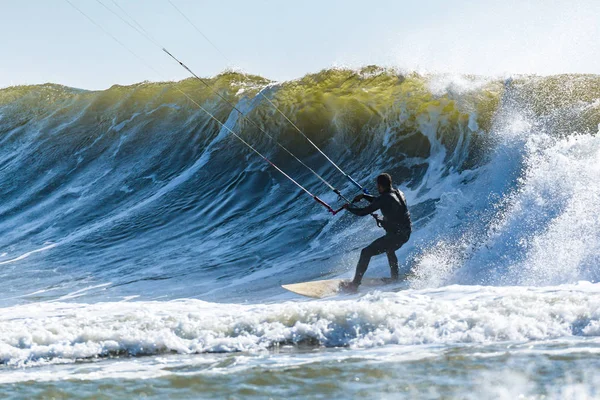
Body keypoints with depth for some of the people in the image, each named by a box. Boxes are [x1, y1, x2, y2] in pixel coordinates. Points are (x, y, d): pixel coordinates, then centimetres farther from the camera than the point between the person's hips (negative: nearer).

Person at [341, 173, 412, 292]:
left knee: (366, 252, -2)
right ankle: (395, 278, 44)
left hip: (395, 235, -9)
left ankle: (354, 285, -2)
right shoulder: (399, 193, 7)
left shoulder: (384, 199, -18)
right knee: (389, 249, 39)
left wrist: (349, 207, 4)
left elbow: (363, 212, -14)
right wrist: (364, 196, 19)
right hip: (406, 232, 9)